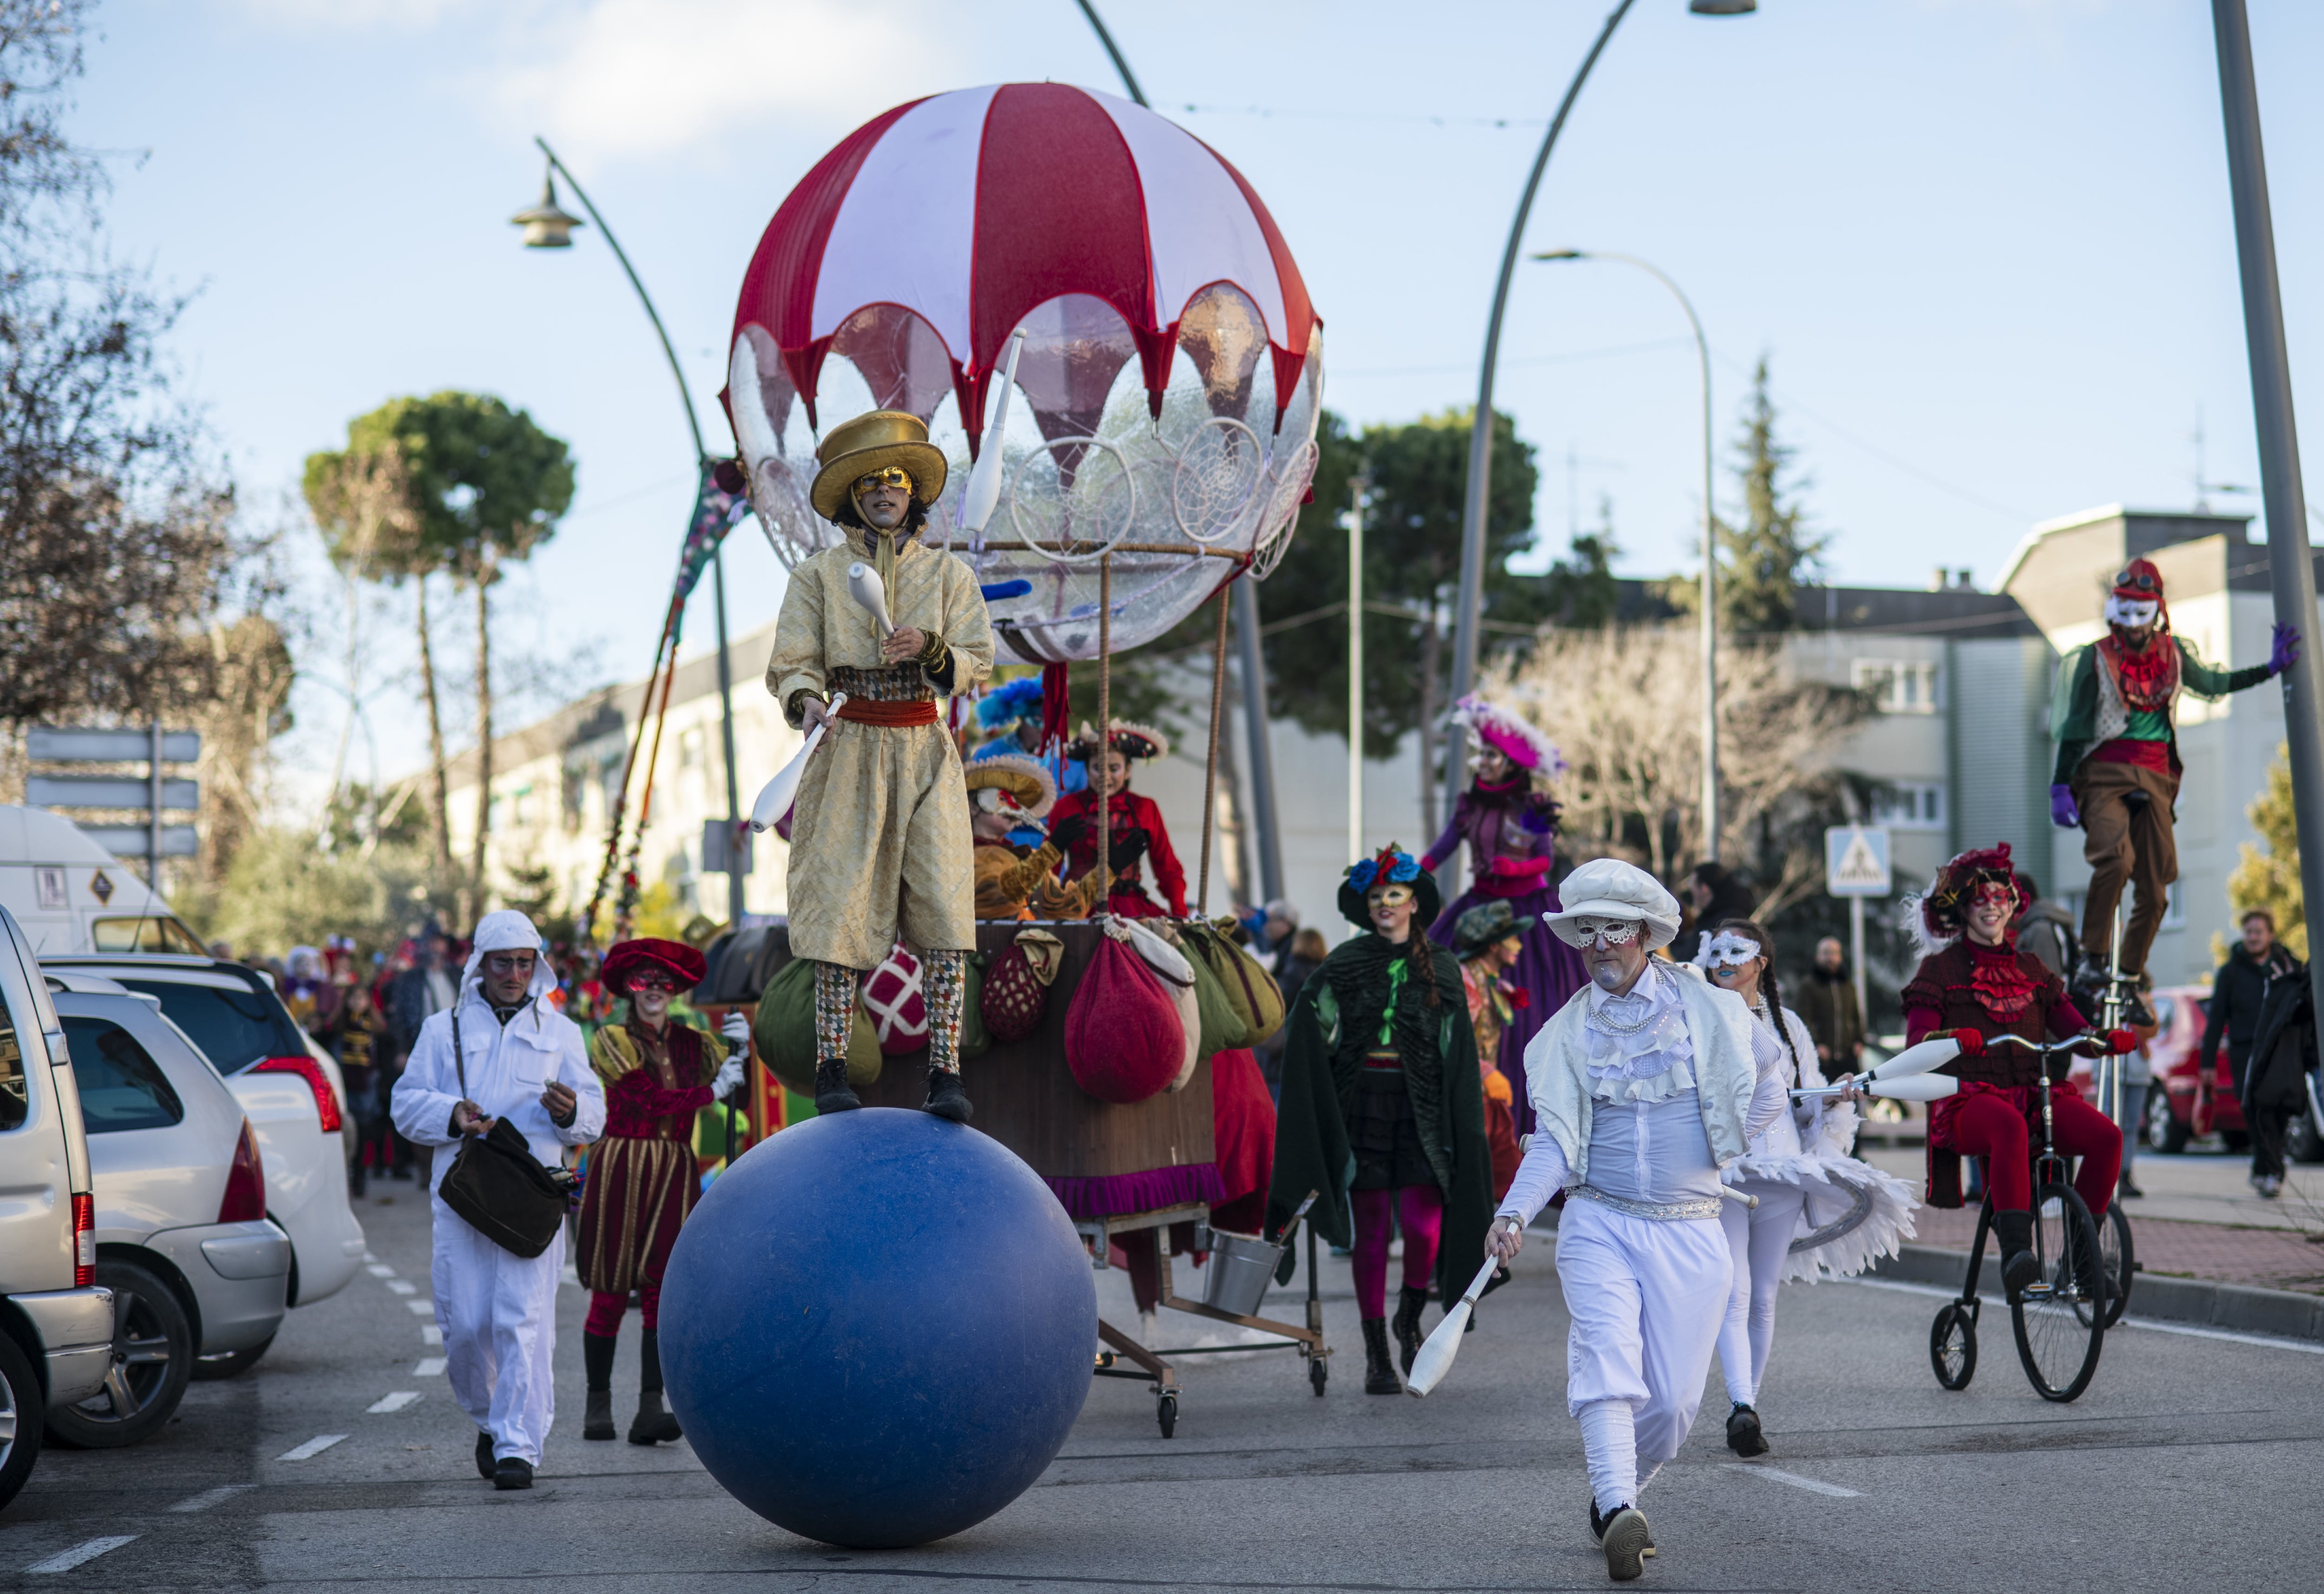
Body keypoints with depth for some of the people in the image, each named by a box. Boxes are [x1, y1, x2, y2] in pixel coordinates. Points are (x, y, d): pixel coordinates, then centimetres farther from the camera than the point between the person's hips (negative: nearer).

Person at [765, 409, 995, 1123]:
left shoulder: (948, 573, 10)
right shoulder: (818, 574, 6)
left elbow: (978, 664, 3)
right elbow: (791, 664, 1)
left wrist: (928, 645, -16)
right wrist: (807, 702, -21)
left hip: (925, 752, 1)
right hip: (847, 750, -1)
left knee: (943, 901, -9)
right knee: (841, 902, -5)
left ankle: (945, 1071, -10)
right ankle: (831, 1067, -1)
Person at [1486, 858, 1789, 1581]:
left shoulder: (1708, 1009, 3)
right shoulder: (1566, 1034, 7)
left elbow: (1768, 1092, 13)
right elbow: (1553, 1141, 1)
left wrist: (1714, 1156, 2)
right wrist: (1514, 1212, -13)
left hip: (1690, 1231, 0)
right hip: (1599, 1224, 0)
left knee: (1673, 1399, -1)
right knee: (1608, 1358, -24)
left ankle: (1614, 1499, 24)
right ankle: (1619, 1511, -37)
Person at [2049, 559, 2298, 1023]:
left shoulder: (2173, 655, 14)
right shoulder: (2096, 658, 4)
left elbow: (2212, 684, 31)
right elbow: (2075, 727, 2)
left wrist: (2270, 669, 27)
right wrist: (2060, 787, -4)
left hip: (2154, 777, 4)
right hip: (2105, 772, -4)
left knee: (2155, 890, -2)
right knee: (2115, 859, -31)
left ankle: (2132, 978, 13)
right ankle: (2093, 958, -20)